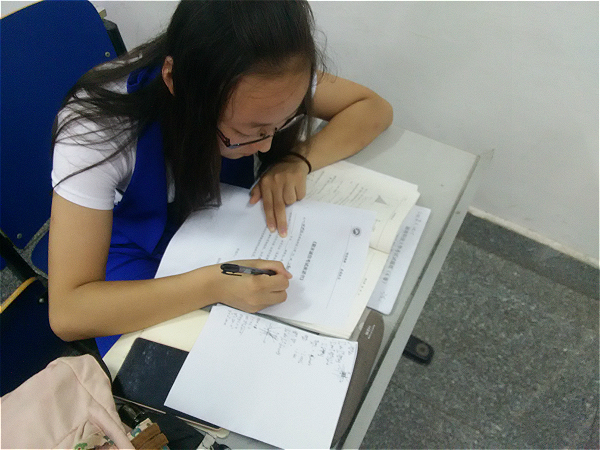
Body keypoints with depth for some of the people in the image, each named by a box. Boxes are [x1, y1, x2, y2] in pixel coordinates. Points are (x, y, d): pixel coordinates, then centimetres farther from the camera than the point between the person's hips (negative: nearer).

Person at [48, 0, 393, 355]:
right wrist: (210, 286, -46)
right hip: (141, 261, -3)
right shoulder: (98, 125, -35)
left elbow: (374, 108, -12)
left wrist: (298, 159, -29)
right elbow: (67, 313, -35)